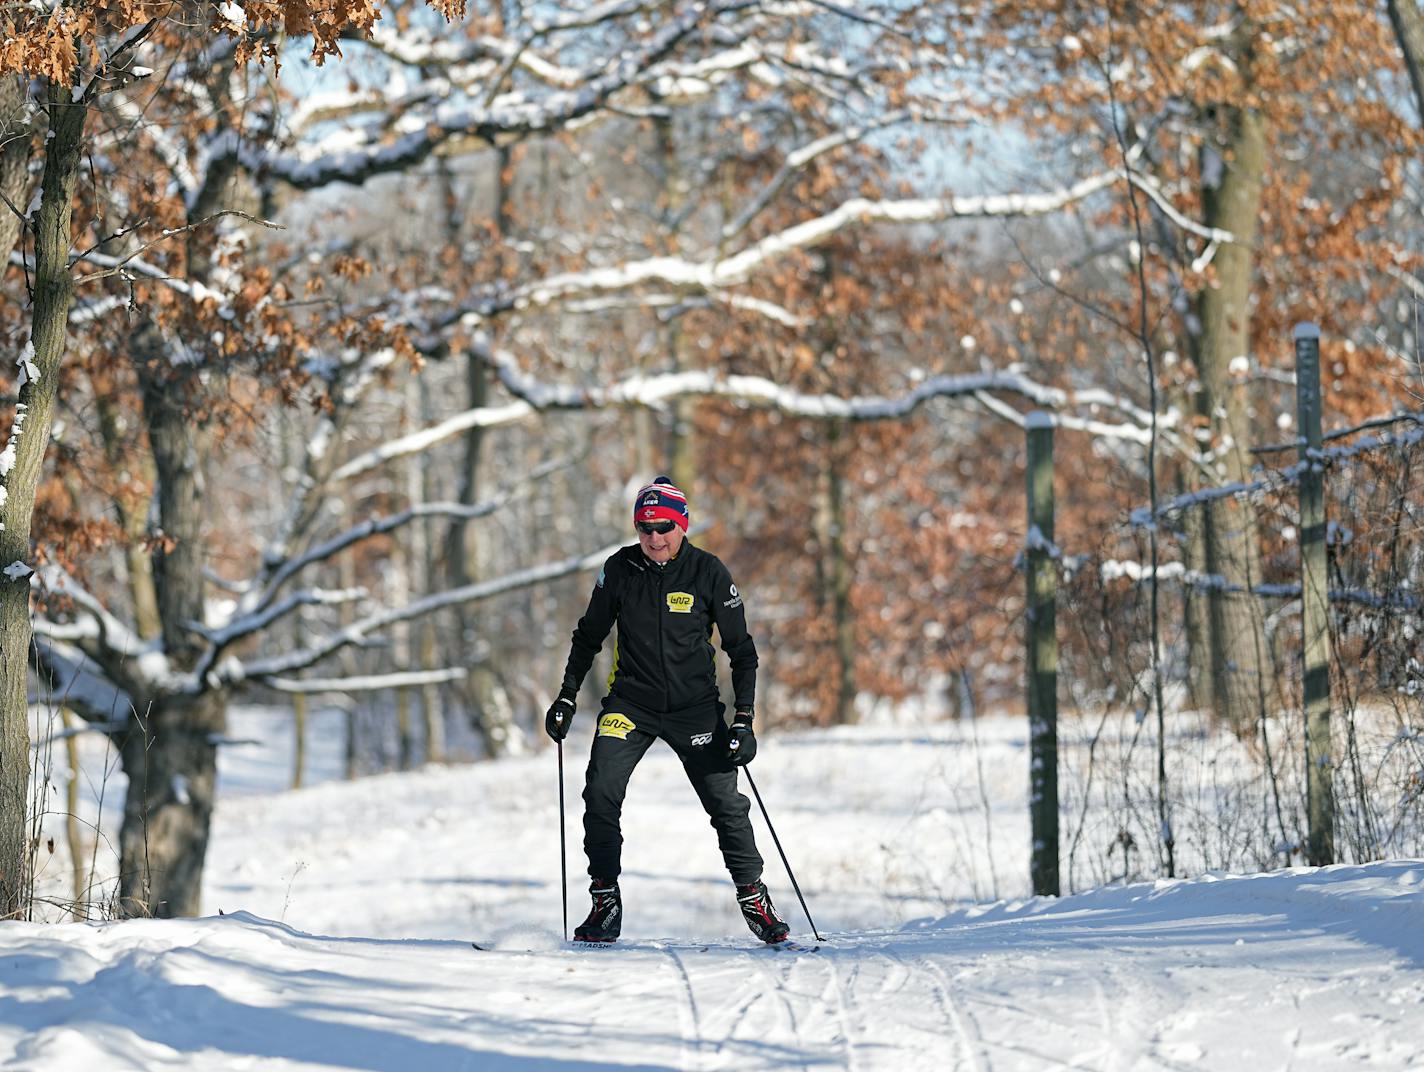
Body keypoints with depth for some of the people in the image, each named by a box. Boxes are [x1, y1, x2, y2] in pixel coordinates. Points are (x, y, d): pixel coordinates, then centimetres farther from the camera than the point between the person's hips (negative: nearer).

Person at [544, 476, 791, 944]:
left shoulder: (708, 573, -7)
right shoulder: (619, 570, -3)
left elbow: (741, 650, -2)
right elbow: (589, 635, 12)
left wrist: (744, 720, -9)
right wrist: (567, 696, 5)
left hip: (694, 708, -1)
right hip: (630, 702, 1)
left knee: (726, 803, -4)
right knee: (600, 794, -16)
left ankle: (753, 897, 14)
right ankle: (605, 903, -6)